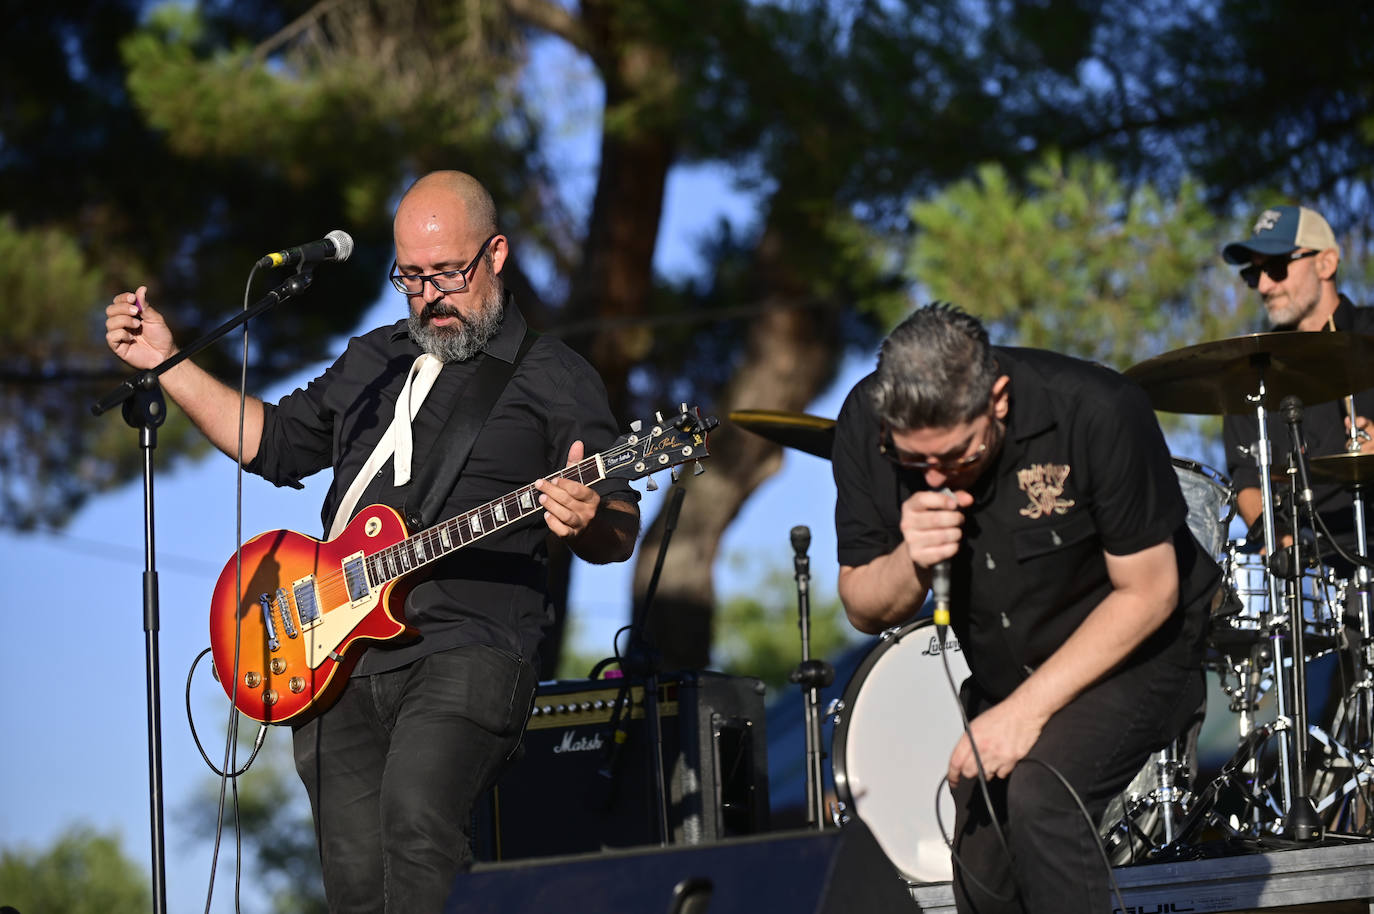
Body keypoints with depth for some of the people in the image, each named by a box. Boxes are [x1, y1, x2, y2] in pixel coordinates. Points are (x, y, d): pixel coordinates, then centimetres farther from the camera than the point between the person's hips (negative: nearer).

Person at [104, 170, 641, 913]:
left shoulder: (555, 378, 3)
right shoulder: (370, 363, 22)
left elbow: (620, 535, -1)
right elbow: (273, 442, 30)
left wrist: (587, 524, -26)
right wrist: (167, 363, 22)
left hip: (467, 656, -6)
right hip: (336, 663, 6)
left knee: (416, 817, -31)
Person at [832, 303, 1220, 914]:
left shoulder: (1096, 413, -31)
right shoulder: (865, 424, -19)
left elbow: (1148, 594, -22)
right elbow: (864, 612, -9)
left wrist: (1029, 709, -26)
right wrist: (913, 561, -32)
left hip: (1136, 652, -5)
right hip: (1000, 674, 5)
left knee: (1038, 790, -29)